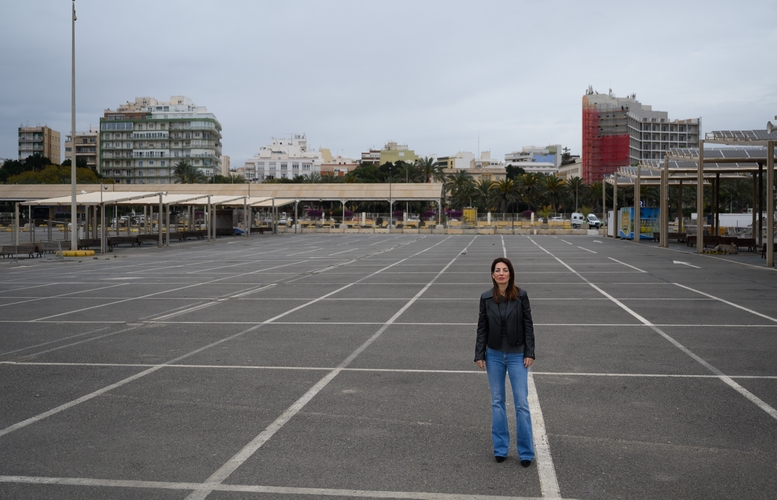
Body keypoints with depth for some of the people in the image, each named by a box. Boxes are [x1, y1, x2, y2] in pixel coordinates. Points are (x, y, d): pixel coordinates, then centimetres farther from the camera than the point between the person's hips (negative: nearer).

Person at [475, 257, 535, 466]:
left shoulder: (521, 296, -6)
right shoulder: (486, 298, -2)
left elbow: (528, 325, -3)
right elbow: (482, 327, 2)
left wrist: (529, 353, -7)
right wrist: (479, 355, 0)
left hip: (517, 355, -2)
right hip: (494, 355, 2)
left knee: (521, 403, -1)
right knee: (497, 402, 9)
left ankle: (526, 452, 9)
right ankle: (500, 449, 19)